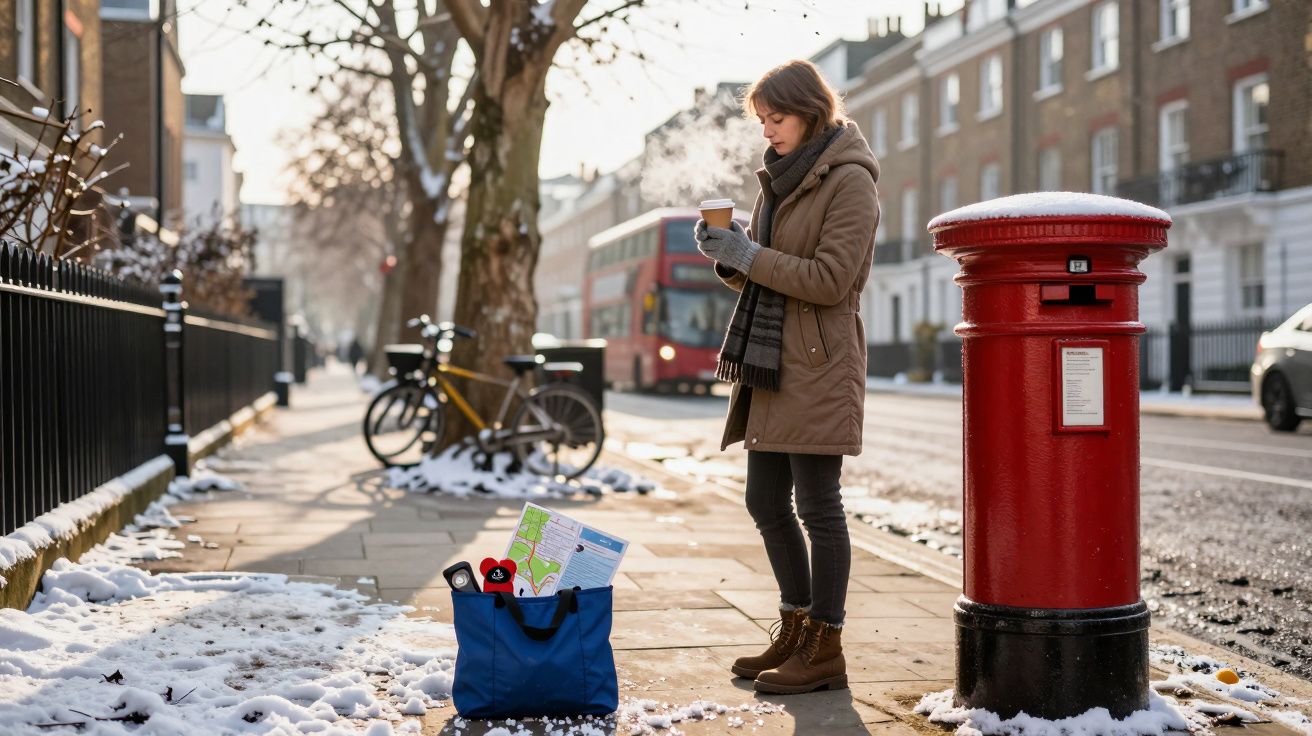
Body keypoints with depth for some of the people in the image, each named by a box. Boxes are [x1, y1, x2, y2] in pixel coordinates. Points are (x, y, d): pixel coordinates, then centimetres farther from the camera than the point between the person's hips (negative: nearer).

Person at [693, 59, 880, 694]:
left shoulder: (849, 182, -9)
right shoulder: (780, 177, 17)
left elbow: (830, 279, -17)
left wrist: (749, 256, -16)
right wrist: (727, 255, 0)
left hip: (818, 364, -9)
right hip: (769, 362, 9)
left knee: (817, 505, -4)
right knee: (765, 502, 12)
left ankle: (825, 649, 6)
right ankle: (796, 628, 26)